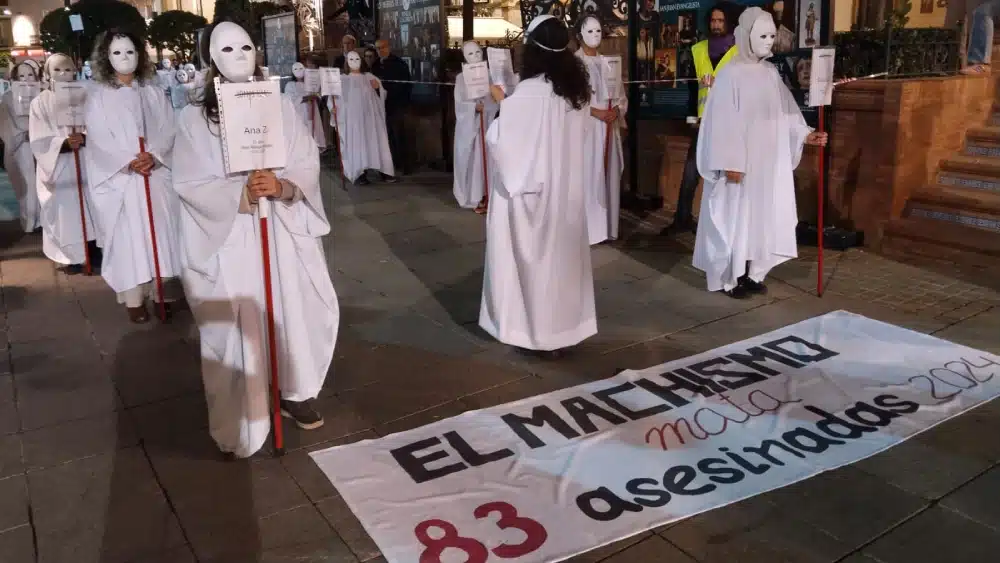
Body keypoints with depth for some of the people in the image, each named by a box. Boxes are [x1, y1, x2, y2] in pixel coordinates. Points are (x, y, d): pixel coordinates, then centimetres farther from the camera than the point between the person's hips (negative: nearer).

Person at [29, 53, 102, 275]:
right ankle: (71, 257, 13)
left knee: (89, 211, 4)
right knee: (64, 213, 0)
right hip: (57, 168, -1)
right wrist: (65, 143, -23)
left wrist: (83, 138, -23)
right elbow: (39, 141, -6)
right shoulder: (40, 103, 2)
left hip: (84, 165, 1)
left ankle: (94, 254, 15)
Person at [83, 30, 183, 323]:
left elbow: (168, 128, 3)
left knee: (160, 231, 0)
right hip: (119, 178, -2)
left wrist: (153, 155, -15)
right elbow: (99, 138, -4)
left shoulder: (153, 92, 10)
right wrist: (129, 162, -17)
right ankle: (134, 298, 2)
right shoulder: (98, 95, 4)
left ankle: (163, 293, 6)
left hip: (156, 173, 2)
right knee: (128, 236, -3)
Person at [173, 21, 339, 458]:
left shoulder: (282, 107, 4)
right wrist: (241, 194, -20)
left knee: (299, 313, 8)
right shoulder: (195, 118, -1)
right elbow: (189, 183, -6)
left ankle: (294, 394, 30)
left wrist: (280, 186, -21)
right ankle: (241, 423, 13)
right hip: (228, 235, -2)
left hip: (285, 229, 3)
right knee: (237, 328, 0)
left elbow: (308, 165, 0)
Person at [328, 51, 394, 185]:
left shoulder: (369, 77, 12)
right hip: (352, 118, -2)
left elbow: (381, 96, 12)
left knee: (375, 142, 1)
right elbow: (333, 96, 1)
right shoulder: (341, 79, 5)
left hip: (370, 117, 2)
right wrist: (333, 107, -18)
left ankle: (384, 170, 4)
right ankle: (359, 174, -10)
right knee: (356, 144, -7)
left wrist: (377, 88, -8)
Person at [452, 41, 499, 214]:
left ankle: (488, 196, 9)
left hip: (488, 123, 2)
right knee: (472, 160, -1)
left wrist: (486, 105, -21)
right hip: (469, 125, -2)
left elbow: (497, 99, -1)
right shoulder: (461, 78, 0)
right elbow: (459, 104, -7)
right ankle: (475, 198, 3)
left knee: (489, 159, 2)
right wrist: (474, 106, -24)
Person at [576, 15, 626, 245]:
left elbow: (620, 94, 15)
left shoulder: (607, 62, 15)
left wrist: (615, 111, -5)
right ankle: (587, 229, -4)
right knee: (587, 176, -9)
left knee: (608, 175, 6)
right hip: (585, 125, -5)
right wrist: (594, 111, -17)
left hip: (609, 126, 6)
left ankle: (607, 227, 12)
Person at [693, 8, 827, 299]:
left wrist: (806, 134, -3)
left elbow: (786, 112, 12)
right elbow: (723, 122, -15)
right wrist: (730, 163, -19)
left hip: (769, 161, 7)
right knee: (737, 215, 0)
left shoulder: (771, 72, 9)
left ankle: (752, 274, 22)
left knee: (763, 215, 10)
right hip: (740, 162, -7)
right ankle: (731, 279, 11)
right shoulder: (731, 74, -12)